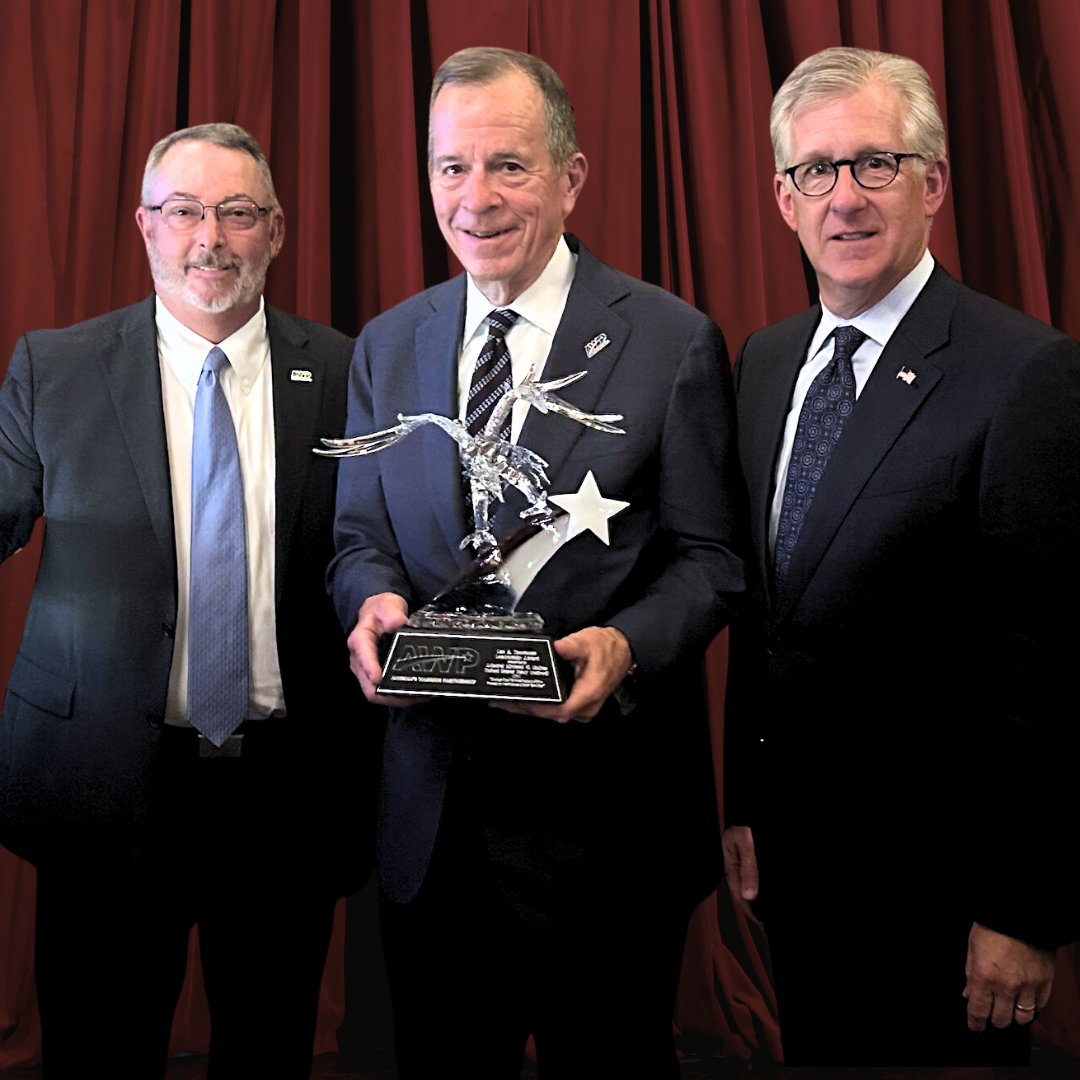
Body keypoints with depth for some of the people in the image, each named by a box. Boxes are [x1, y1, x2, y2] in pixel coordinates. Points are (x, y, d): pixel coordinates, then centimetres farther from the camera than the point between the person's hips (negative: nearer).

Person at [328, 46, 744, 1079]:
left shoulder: (673, 341, -6)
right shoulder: (385, 346, 7)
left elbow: (708, 558, -5)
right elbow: (359, 537, 10)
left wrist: (625, 644, -24)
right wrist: (375, 600, -13)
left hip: (603, 809, -3)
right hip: (430, 804, 4)